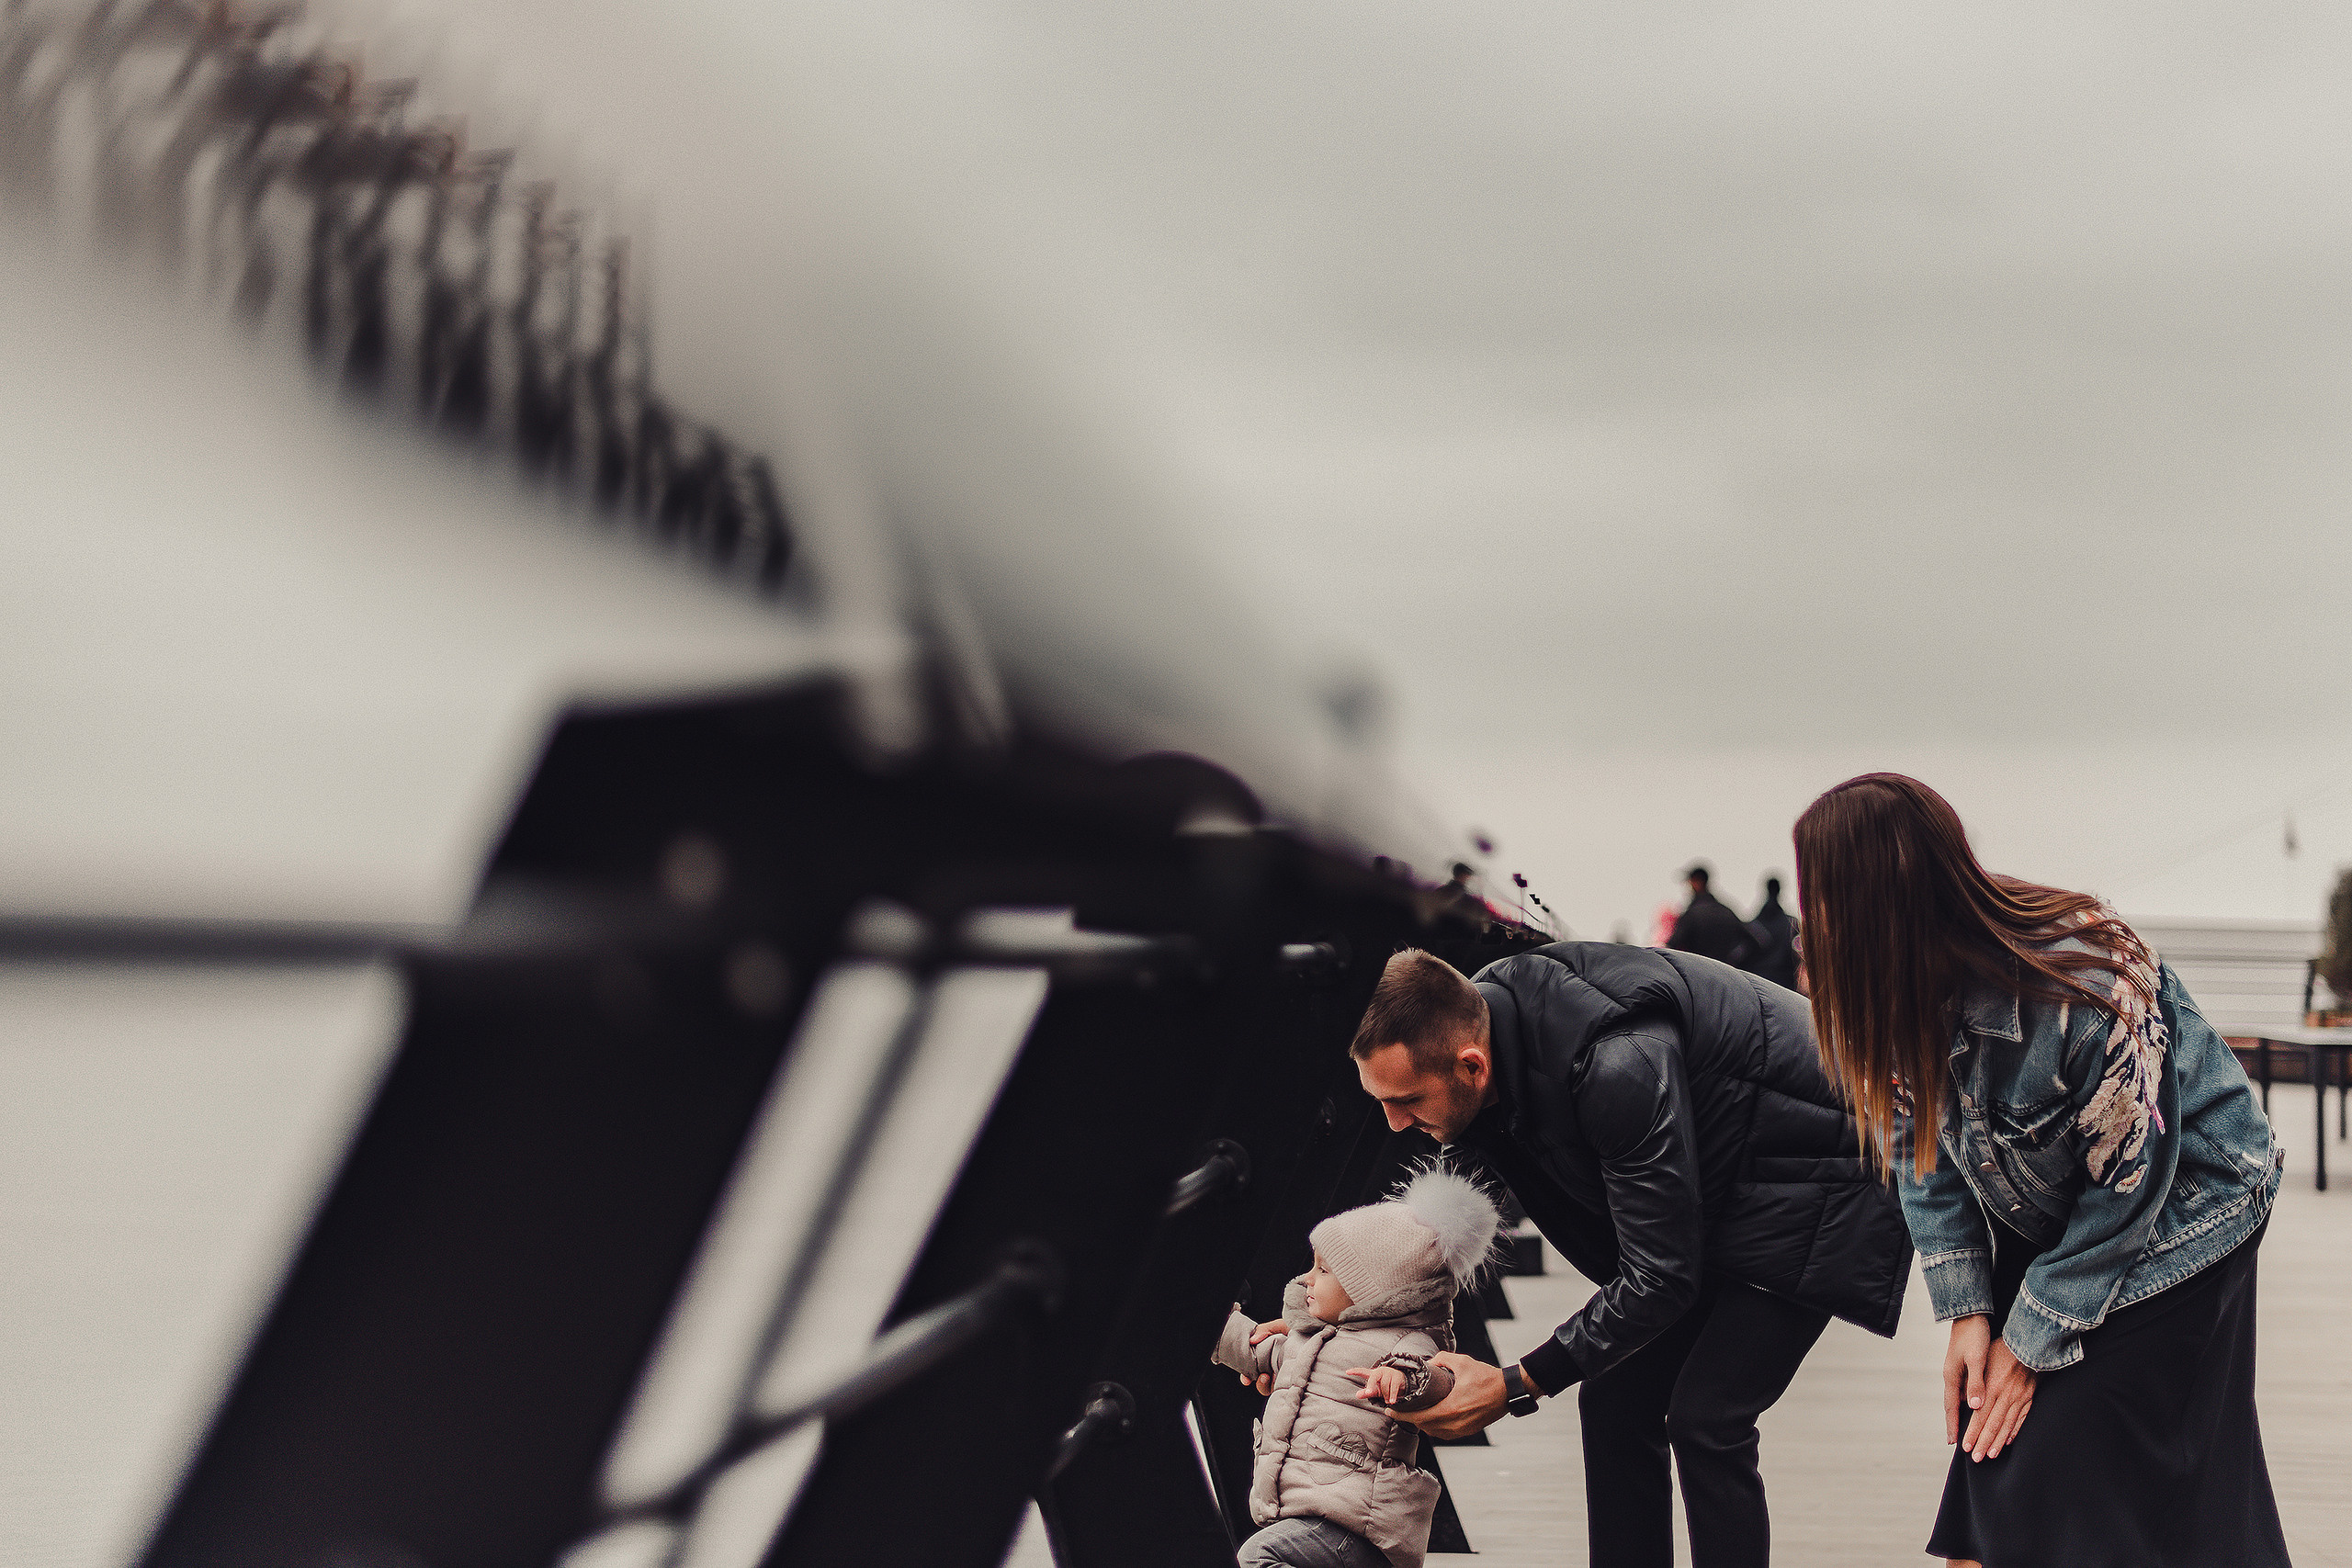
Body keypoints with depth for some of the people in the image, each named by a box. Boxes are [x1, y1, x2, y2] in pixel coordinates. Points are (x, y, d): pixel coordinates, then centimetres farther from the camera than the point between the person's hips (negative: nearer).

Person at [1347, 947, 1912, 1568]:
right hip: (1707, 1196, 9)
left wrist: (1514, 1385, -27)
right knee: (1614, 1402, 2)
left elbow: (1662, 1278, -31)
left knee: (1702, 1419, -16)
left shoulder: (1618, 1066, -40)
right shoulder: (1469, 1017, -14)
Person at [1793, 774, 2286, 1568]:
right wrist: (1967, 1310, -10)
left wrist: (2033, 1340, -16)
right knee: (1990, 1451, 1)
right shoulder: (1903, 988, -16)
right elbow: (1925, 1148, -3)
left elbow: (2126, 1183, -22)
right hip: (2037, 1225, 6)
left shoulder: (2089, 990, -34)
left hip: (2174, 1222, -6)